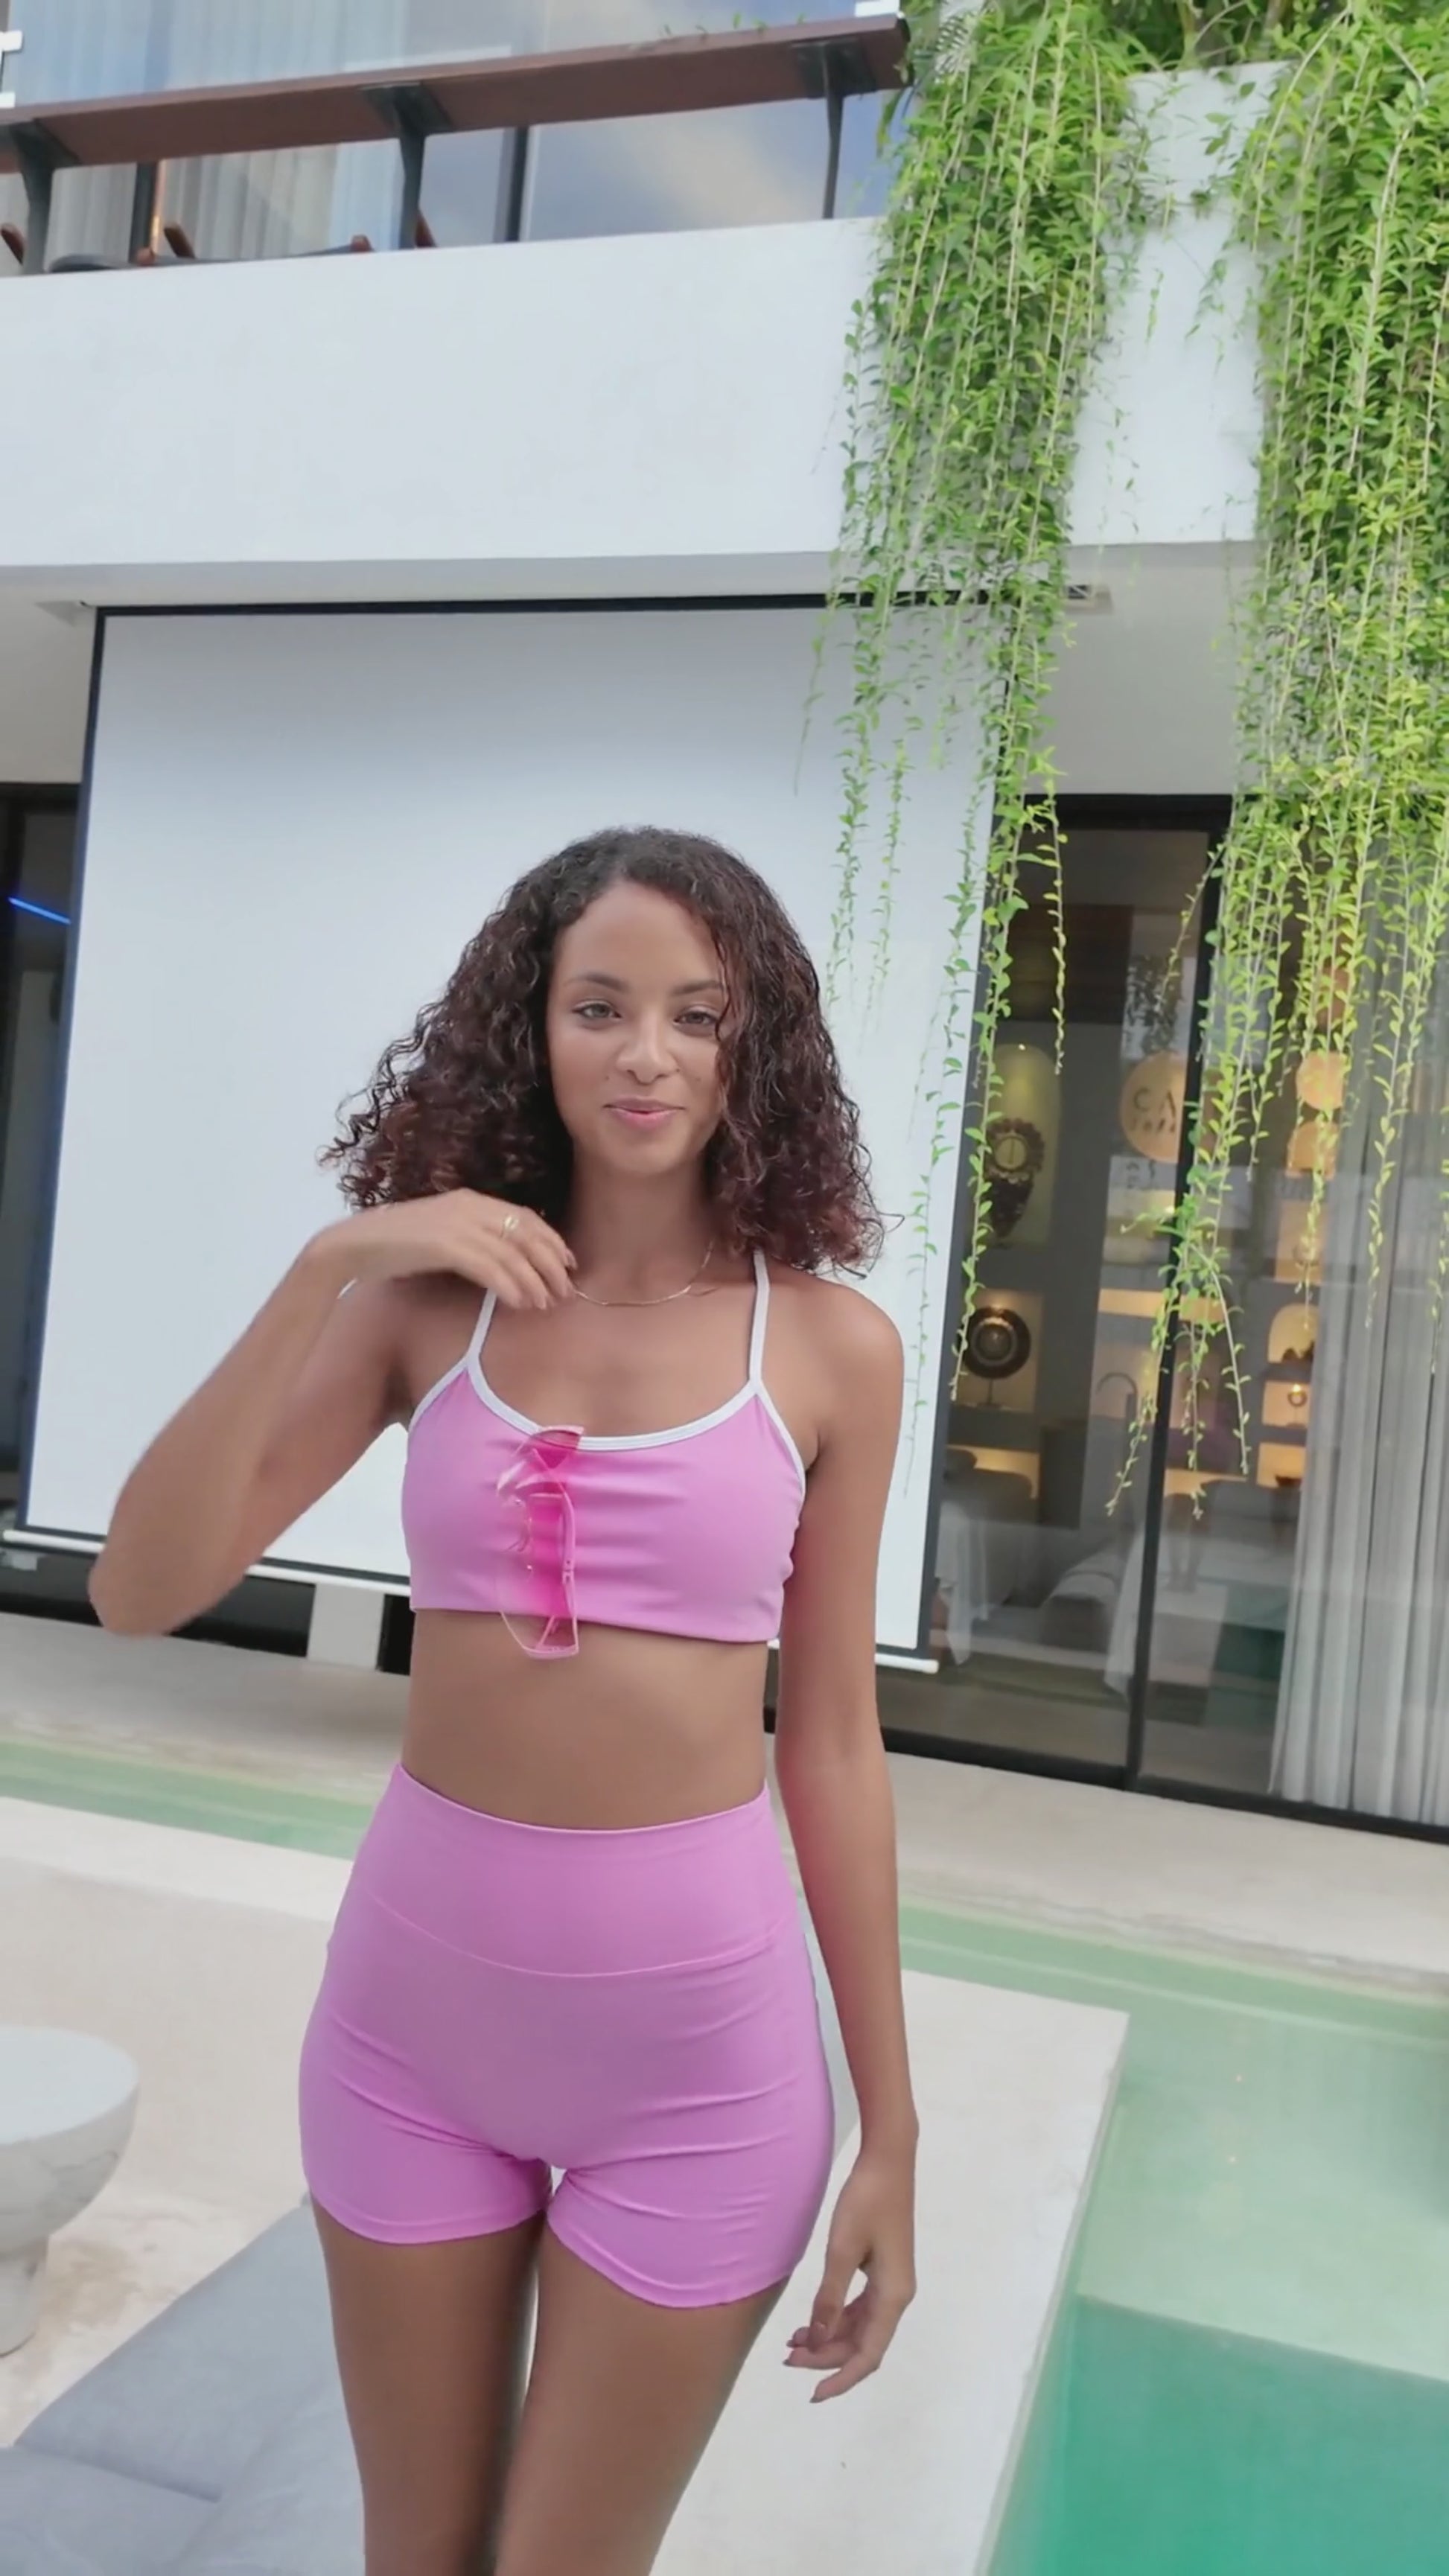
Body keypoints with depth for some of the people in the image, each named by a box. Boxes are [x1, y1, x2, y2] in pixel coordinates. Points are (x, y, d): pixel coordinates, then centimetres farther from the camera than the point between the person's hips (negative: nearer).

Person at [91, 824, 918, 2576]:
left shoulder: (831, 1347, -7)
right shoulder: (431, 1296, -4)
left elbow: (831, 1739, -2)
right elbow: (144, 1588, -11)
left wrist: (889, 2129, 2)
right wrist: (327, 1273, -20)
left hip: (698, 2031, -1)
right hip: (413, 1993, 2)